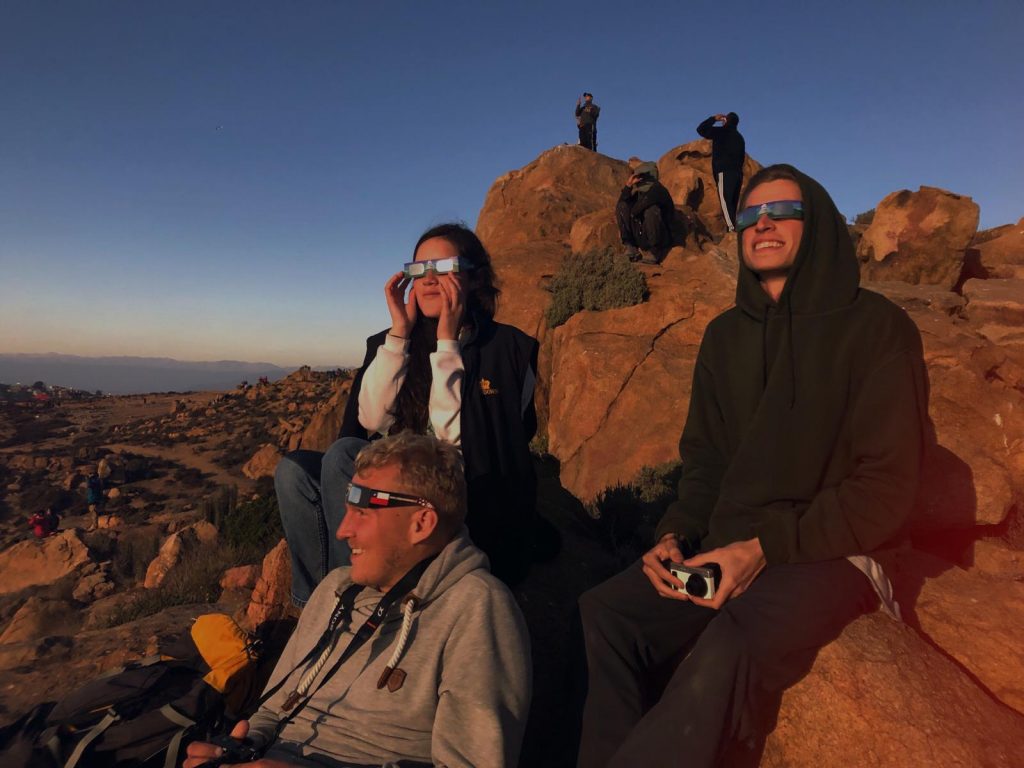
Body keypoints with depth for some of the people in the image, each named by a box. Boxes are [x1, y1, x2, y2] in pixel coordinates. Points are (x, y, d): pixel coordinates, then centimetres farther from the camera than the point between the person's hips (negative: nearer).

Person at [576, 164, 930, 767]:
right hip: (726, 551, 5)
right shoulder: (725, 335, 10)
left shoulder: (876, 328, -5)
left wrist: (766, 548, -18)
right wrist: (675, 536, -4)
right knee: (605, 611, -19)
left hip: (828, 555, -4)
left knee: (724, 656, -33)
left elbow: (887, 488, -9)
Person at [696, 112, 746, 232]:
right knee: (733, 202, 8)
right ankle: (736, 226, 3)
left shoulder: (722, 131, 1)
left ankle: (732, 227, -26)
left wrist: (713, 119, 16)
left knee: (725, 200, -15)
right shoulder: (739, 137, 23)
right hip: (738, 172, 8)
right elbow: (742, 157, 22)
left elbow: (701, 129, 4)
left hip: (725, 171, -8)